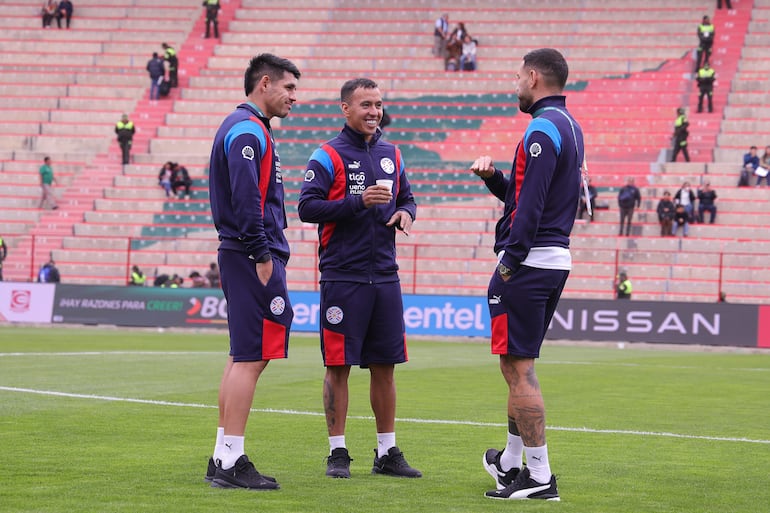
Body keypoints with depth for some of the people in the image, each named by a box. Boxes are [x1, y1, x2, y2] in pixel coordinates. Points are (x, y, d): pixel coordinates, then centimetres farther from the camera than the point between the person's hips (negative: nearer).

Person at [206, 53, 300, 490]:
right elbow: (245, 198, -21)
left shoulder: (242, 127, 21)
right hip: (255, 257, -11)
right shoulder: (249, 130, -12)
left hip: (243, 256, 11)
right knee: (250, 358, -10)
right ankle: (231, 462, -9)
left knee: (244, 357, 13)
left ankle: (224, 458, 17)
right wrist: (262, 256, -20)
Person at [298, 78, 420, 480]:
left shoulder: (391, 155, 13)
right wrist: (359, 202, -20)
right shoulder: (328, 156, -4)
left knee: (384, 366, 9)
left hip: (385, 277, 5)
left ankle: (387, 452, 17)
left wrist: (406, 213, 0)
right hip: (342, 277, -5)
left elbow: (406, 197, 24)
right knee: (338, 366, -1)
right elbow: (307, 207, -12)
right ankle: (338, 452, 7)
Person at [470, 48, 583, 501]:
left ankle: (539, 476, -7)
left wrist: (509, 263, -19)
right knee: (520, 366, 19)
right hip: (557, 260, 10)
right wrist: (493, 176, 9)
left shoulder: (543, 128, -14)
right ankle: (511, 463, 29)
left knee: (518, 367, -7)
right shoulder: (570, 126, 18)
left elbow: (530, 206, -21)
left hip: (528, 261, -10)